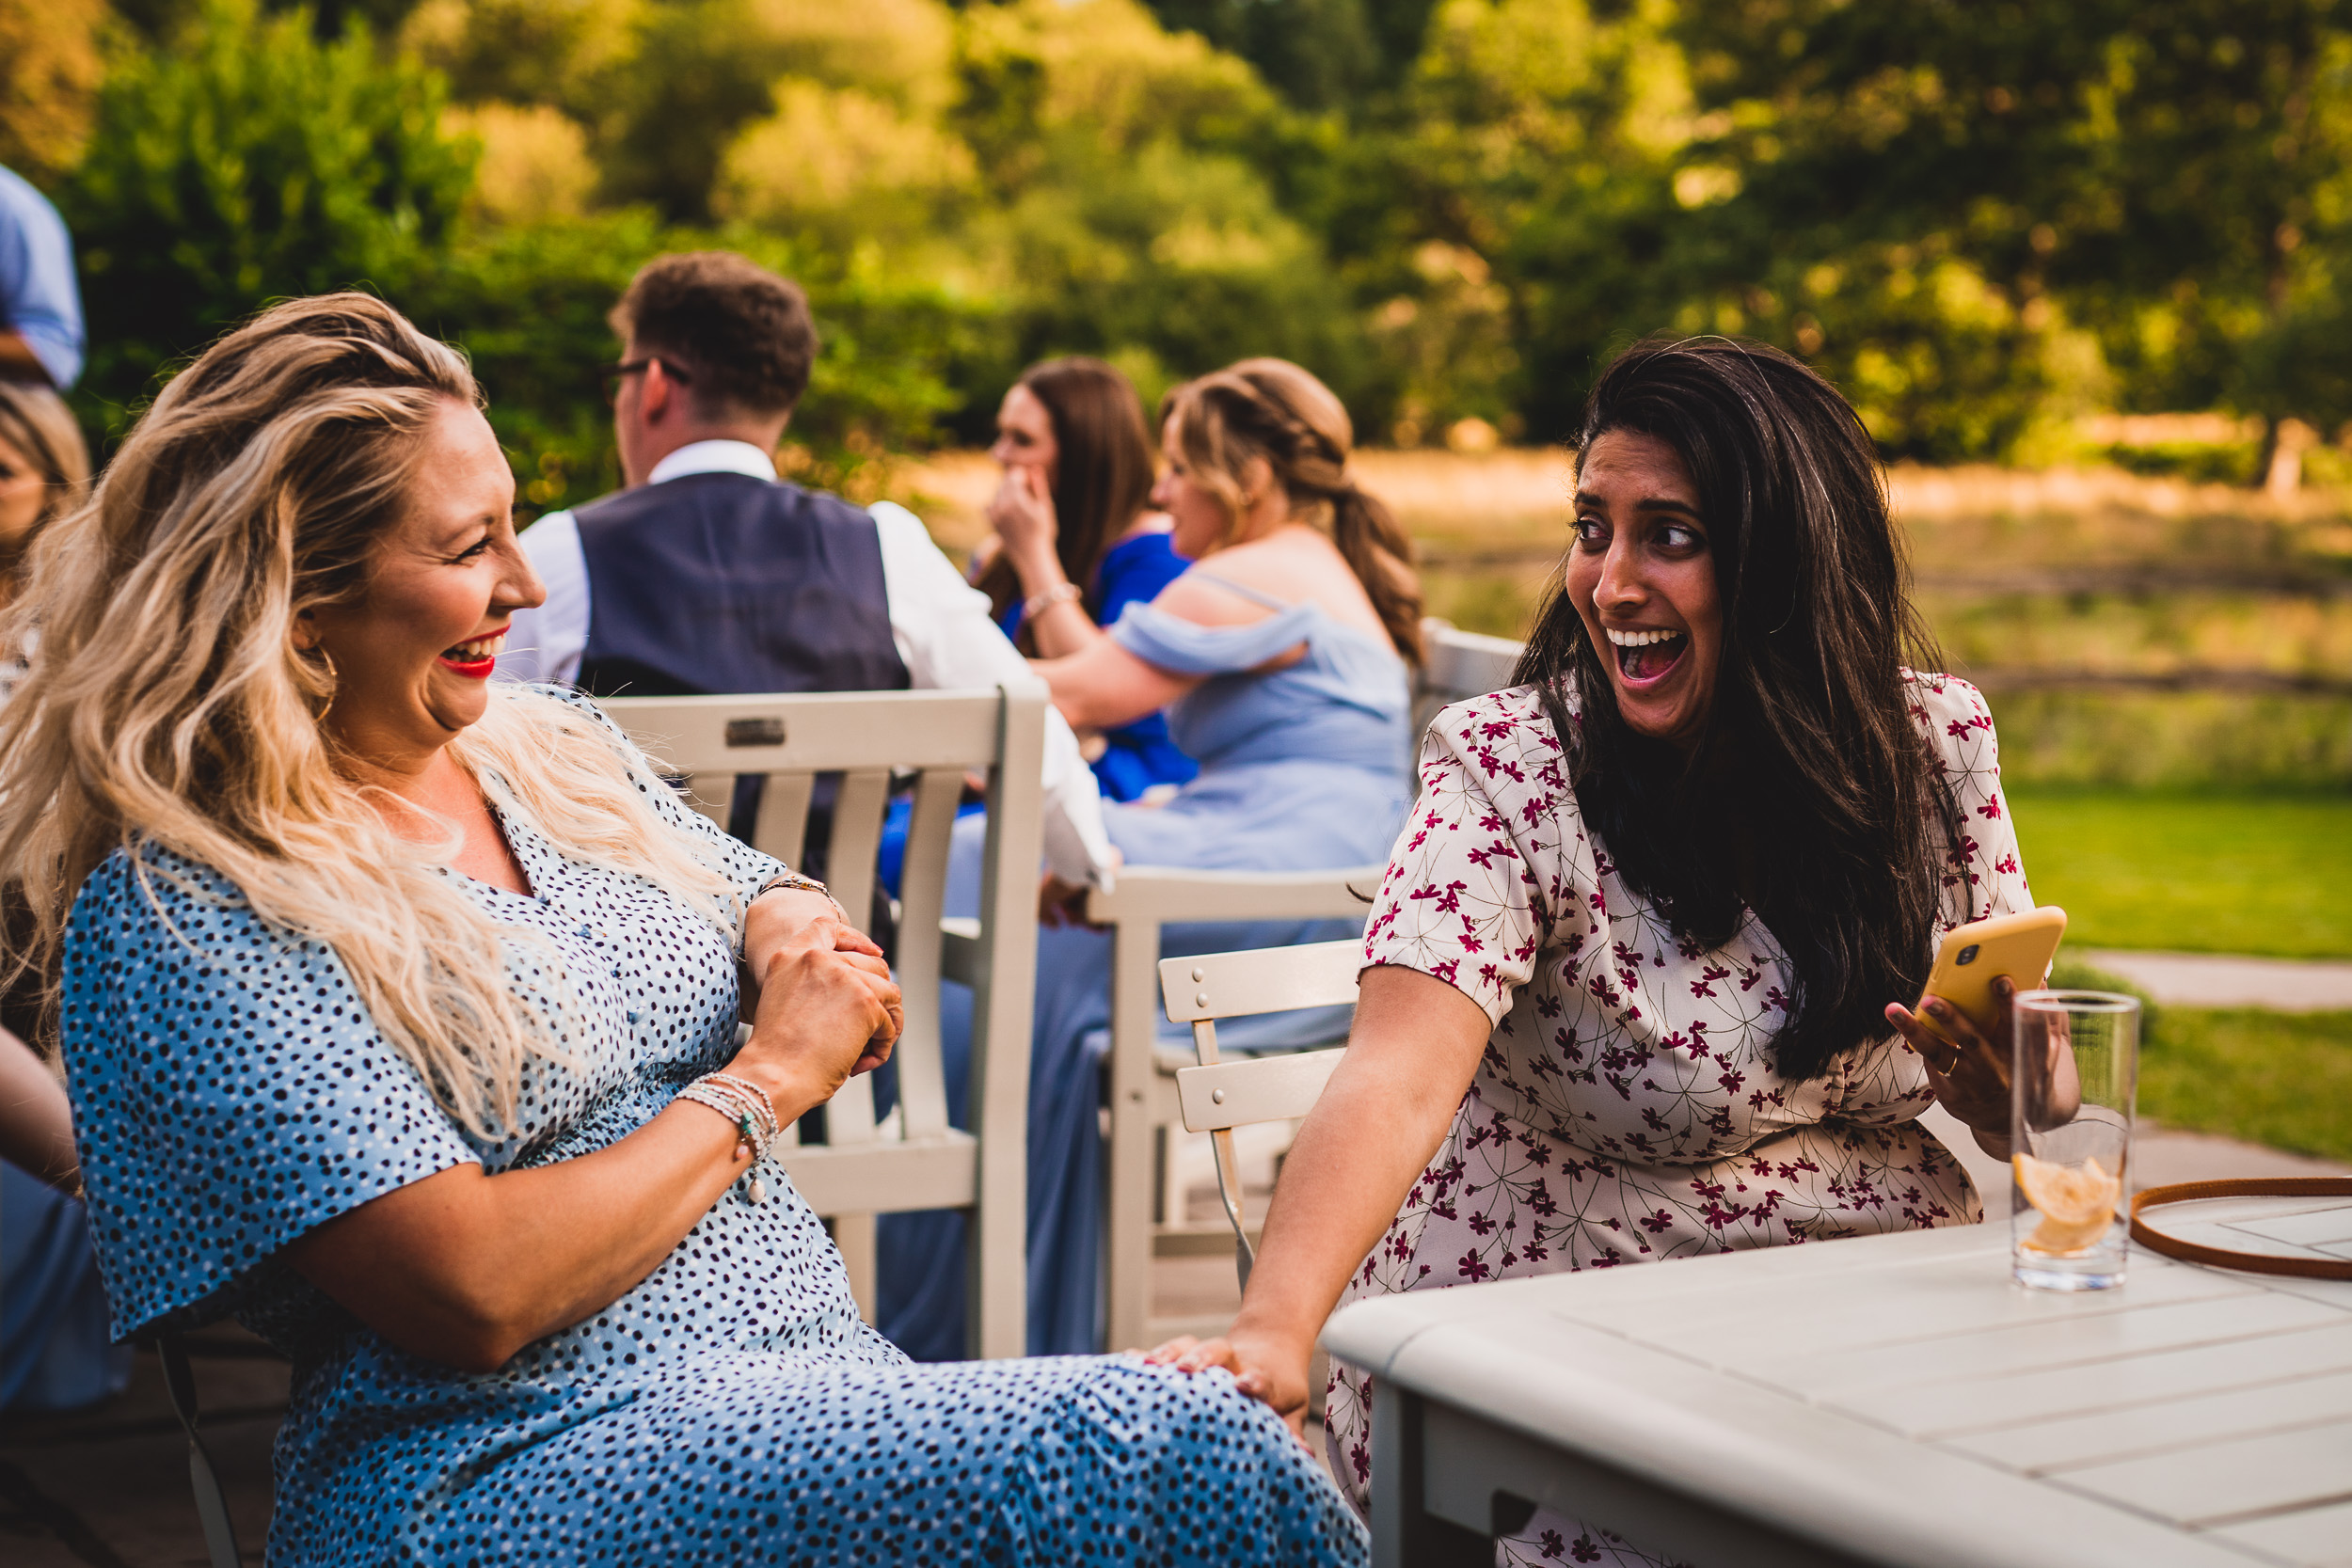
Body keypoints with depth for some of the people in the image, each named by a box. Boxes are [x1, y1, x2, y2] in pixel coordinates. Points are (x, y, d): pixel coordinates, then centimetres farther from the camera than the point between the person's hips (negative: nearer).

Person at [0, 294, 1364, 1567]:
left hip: (822, 1376, 7)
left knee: (1203, 1436, -22)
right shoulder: (178, 912, -9)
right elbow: (475, 1294, -16)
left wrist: (791, 930, 2)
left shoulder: (556, 746, 13)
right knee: (1169, 1458, -27)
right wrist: (766, 1077, -7)